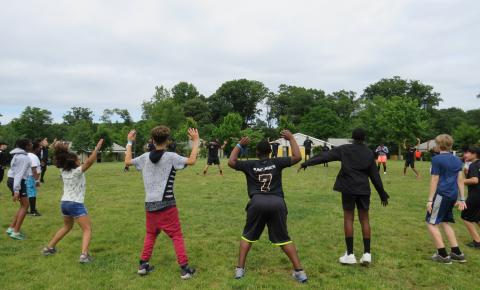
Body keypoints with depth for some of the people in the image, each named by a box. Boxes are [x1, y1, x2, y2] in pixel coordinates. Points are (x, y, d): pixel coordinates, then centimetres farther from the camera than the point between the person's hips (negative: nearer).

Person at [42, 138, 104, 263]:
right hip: (76, 204, -8)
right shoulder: (77, 171, -15)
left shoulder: (63, 171, 4)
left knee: (67, 226, 30)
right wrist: (97, 148, -28)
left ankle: (49, 247, 36)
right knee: (87, 229, -3)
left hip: (64, 203, 8)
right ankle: (84, 255, -20)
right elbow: (89, 161, -28)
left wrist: (63, 150, 15)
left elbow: (61, 159, 22)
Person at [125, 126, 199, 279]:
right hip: (166, 205, -4)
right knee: (177, 236, 3)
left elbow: (127, 161, 17)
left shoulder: (145, 157, 3)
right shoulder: (171, 157, -11)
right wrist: (196, 141, -7)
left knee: (150, 234, 22)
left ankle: (143, 265, 25)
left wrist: (129, 142, 26)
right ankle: (184, 268, 3)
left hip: (150, 205, 5)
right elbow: (192, 160, -16)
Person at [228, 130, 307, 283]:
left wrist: (239, 145, 20)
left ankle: (240, 269, 15)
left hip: (257, 202, 0)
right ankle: (299, 271, 9)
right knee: (283, 238, 12)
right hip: (277, 202, 1)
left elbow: (231, 162, 13)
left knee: (248, 236, 18)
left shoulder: (250, 165, 9)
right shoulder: (277, 162, 8)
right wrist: (291, 138, 16)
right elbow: (297, 157, 7)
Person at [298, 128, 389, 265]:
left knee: (348, 219, 3)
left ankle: (350, 254, 5)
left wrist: (307, 163, -1)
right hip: (364, 189, 3)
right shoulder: (369, 153, 7)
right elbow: (375, 175, 9)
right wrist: (383, 194, 16)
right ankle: (367, 254, 9)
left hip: (349, 188, -3)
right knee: (364, 219, 10)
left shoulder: (344, 149, -2)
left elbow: (325, 155, -5)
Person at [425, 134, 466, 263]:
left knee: (432, 223, 3)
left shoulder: (437, 159, -10)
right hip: (453, 195, 8)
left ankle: (443, 255, 5)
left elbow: (434, 180, -11)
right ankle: (457, 253, 21)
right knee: (445, 222, 20)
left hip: (441, 195, -8)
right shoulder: (457, 159, 12)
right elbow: (460, 180, 11)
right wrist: (462, 199, 16)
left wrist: (430, 200, -8)